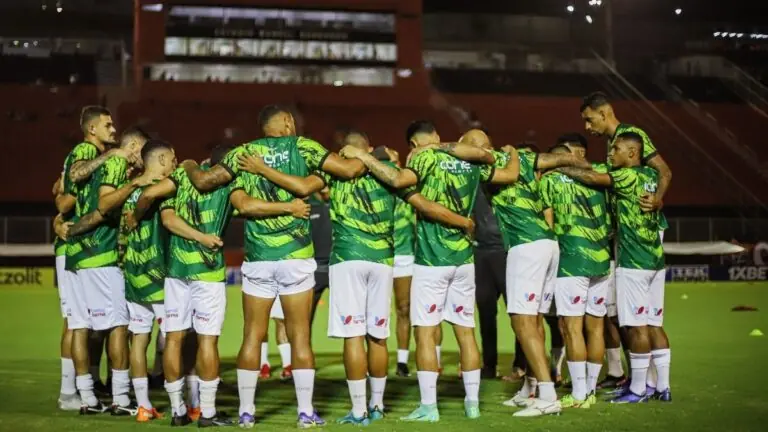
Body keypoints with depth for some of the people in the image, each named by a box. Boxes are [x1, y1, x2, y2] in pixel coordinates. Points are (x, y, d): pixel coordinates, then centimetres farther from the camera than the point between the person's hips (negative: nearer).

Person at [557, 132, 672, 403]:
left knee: (638, 326, -3)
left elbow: (592, 178, -18)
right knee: (654, 324, 10)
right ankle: (662, 386, 13)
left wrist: (559, 167, -9)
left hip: (633, 261, -8)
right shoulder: (651, 175, 11)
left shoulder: (628, 177, -12)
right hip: (655, 259, 8)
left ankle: (638, 389, 2)